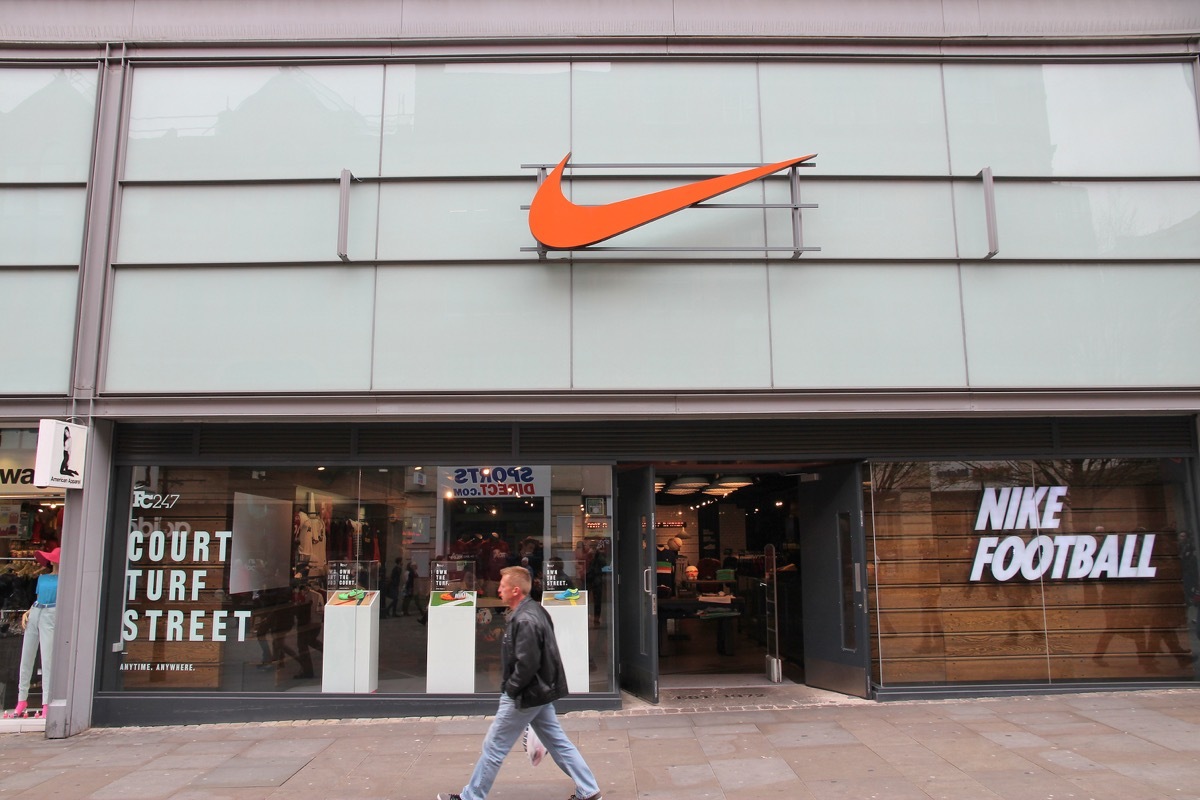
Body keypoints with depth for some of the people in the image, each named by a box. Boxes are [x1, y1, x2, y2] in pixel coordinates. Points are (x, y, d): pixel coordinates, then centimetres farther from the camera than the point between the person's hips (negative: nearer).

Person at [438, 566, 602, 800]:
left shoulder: (524, 620, -25)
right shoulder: (535, 611, 7)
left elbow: (526, 664, -28)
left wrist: (510, 688, -14)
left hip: (525, 695, -10)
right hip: (541, 691, 10)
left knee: (494, 746, 5)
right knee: (558, 743, 14)